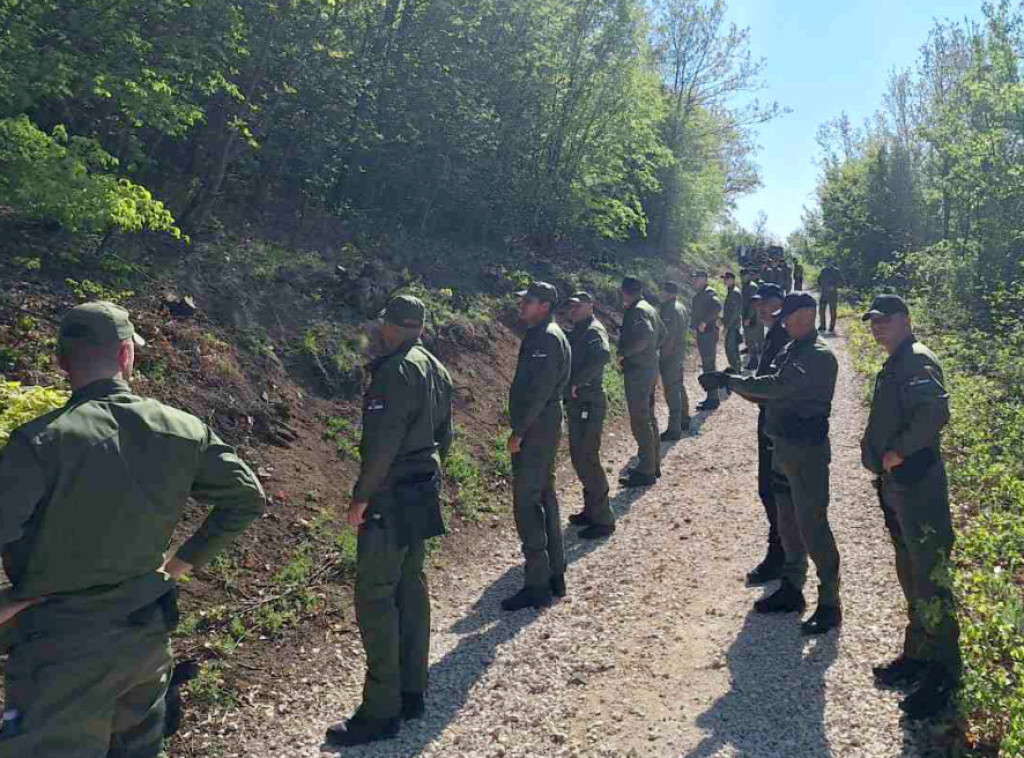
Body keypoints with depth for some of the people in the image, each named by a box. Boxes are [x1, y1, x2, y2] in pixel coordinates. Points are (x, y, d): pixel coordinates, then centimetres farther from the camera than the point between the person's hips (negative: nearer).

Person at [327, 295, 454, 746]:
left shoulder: (395, 371, -18)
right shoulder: (436, 370, 10)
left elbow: (383, 442, -23)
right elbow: (444, 435, 15)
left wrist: (360, 498, -15)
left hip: (391, 501, -10)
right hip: (422, 495, 10)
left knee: (375, 598, -3)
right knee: (410, 588, 16)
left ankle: (381, 712, 5)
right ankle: (412, 693, 27)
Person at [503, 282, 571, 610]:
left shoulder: (545, 338, -16)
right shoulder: (550, 334, 16)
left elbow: (539, 390, -23)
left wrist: (519, 432, -20)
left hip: (536, 428, -11)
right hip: (547, 426, 11)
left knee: (527, 502, -7)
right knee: (544, 497, 16)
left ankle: (537, 586, -1)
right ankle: (555, 576, 26)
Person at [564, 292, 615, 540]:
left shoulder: (594, 330, -14)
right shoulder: (577, 332, 15)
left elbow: (602, 355, -34)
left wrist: (577, 381, -30)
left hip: (589, 405, -10)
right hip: (577, 404, 10)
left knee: (587, 460, -6)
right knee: (579, 458, 17)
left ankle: (603, 520, 3)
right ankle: (591, 510, 30)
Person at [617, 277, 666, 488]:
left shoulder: (637, 311, -17)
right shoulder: (649, 308, 14)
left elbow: (645, 334, -32)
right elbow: (661, 333, 25)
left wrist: (623, 353, -23)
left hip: (638, 371, -11)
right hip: (651, 368, 11)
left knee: (640, 422, -6)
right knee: (649, 418, 17)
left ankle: (646, 471, -1)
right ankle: (654, 464, 26)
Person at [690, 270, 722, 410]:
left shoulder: (708, 293, -14)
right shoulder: (699, 294, 16)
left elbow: (717, 306, -31)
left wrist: (704, 322, -26)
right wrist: (694, 325, 9)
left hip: (708, 334, -10)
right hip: (702, 334, 10)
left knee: (709, 366, -7)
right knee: (707, 366, 15)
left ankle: (713, 400, -2)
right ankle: (711, 397, 23)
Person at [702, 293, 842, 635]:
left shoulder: (819, 356, -17)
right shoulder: (790, 350, 13)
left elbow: (776, 386, -28)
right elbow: (770, 395, 12)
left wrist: (729, 380, -22)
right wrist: (734, 383, -4)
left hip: (807, 452, -9)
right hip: (783, 448, 9)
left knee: (812, 527, -4)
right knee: (788, 523, 18)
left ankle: (829, 604, 8)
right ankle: (791, 589, 32)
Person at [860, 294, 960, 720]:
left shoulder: (917, 361, -15)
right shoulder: (894, 365, 16)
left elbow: (936, 411, -30)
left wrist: (899, 451, -22)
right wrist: (878, 455, 11)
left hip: (919, 489, -10)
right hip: (896, 486, 10)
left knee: (929, 581, -3)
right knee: (910, 577, 19)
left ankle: (943, 677, 9)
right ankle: (917, 657, 33)